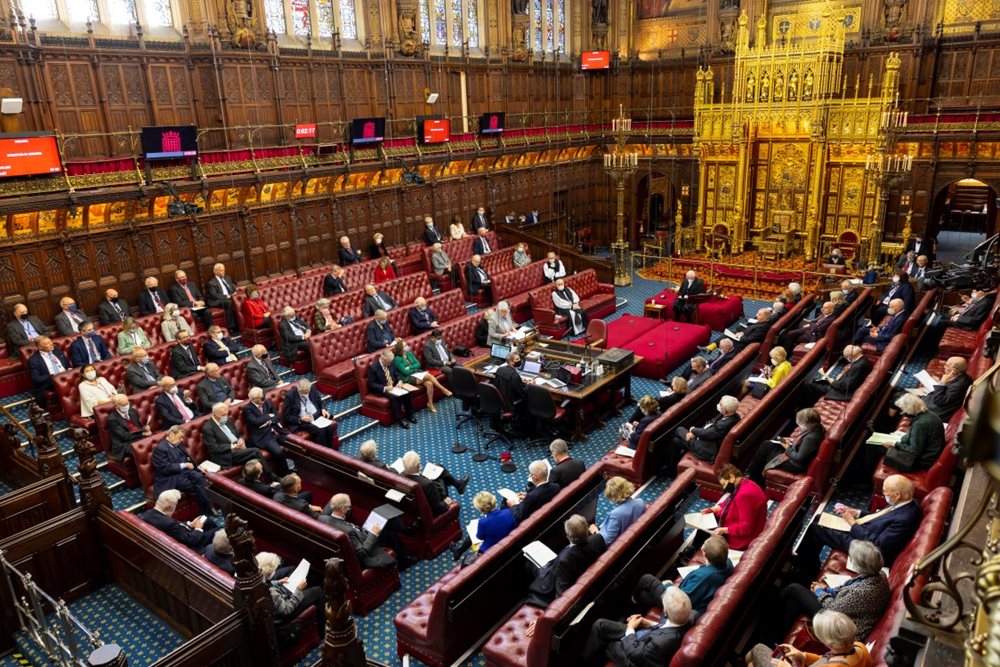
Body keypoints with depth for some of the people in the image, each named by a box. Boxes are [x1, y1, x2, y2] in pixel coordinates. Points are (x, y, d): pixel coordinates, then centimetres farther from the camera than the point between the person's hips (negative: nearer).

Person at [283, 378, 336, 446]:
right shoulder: (290, 396, -13)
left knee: (329, 427, -24)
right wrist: (301, 419, -22)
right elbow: (287, 417, -8)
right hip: (300, 421, -5)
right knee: (320, 430, -30)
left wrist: (323, 409, -5)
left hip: (316, 415, 5)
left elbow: (320, 402, 16)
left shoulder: (312, 388, -1)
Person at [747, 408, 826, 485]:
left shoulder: (810, 438, -35)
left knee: (765, 451, 4)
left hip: (796, 464, -10)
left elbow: (799, 458, -28)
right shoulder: (817, 428, -7)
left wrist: (788, 449, -14)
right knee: (766, 445, 12)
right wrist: (794, 440, 2)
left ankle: (752, 477, 25)